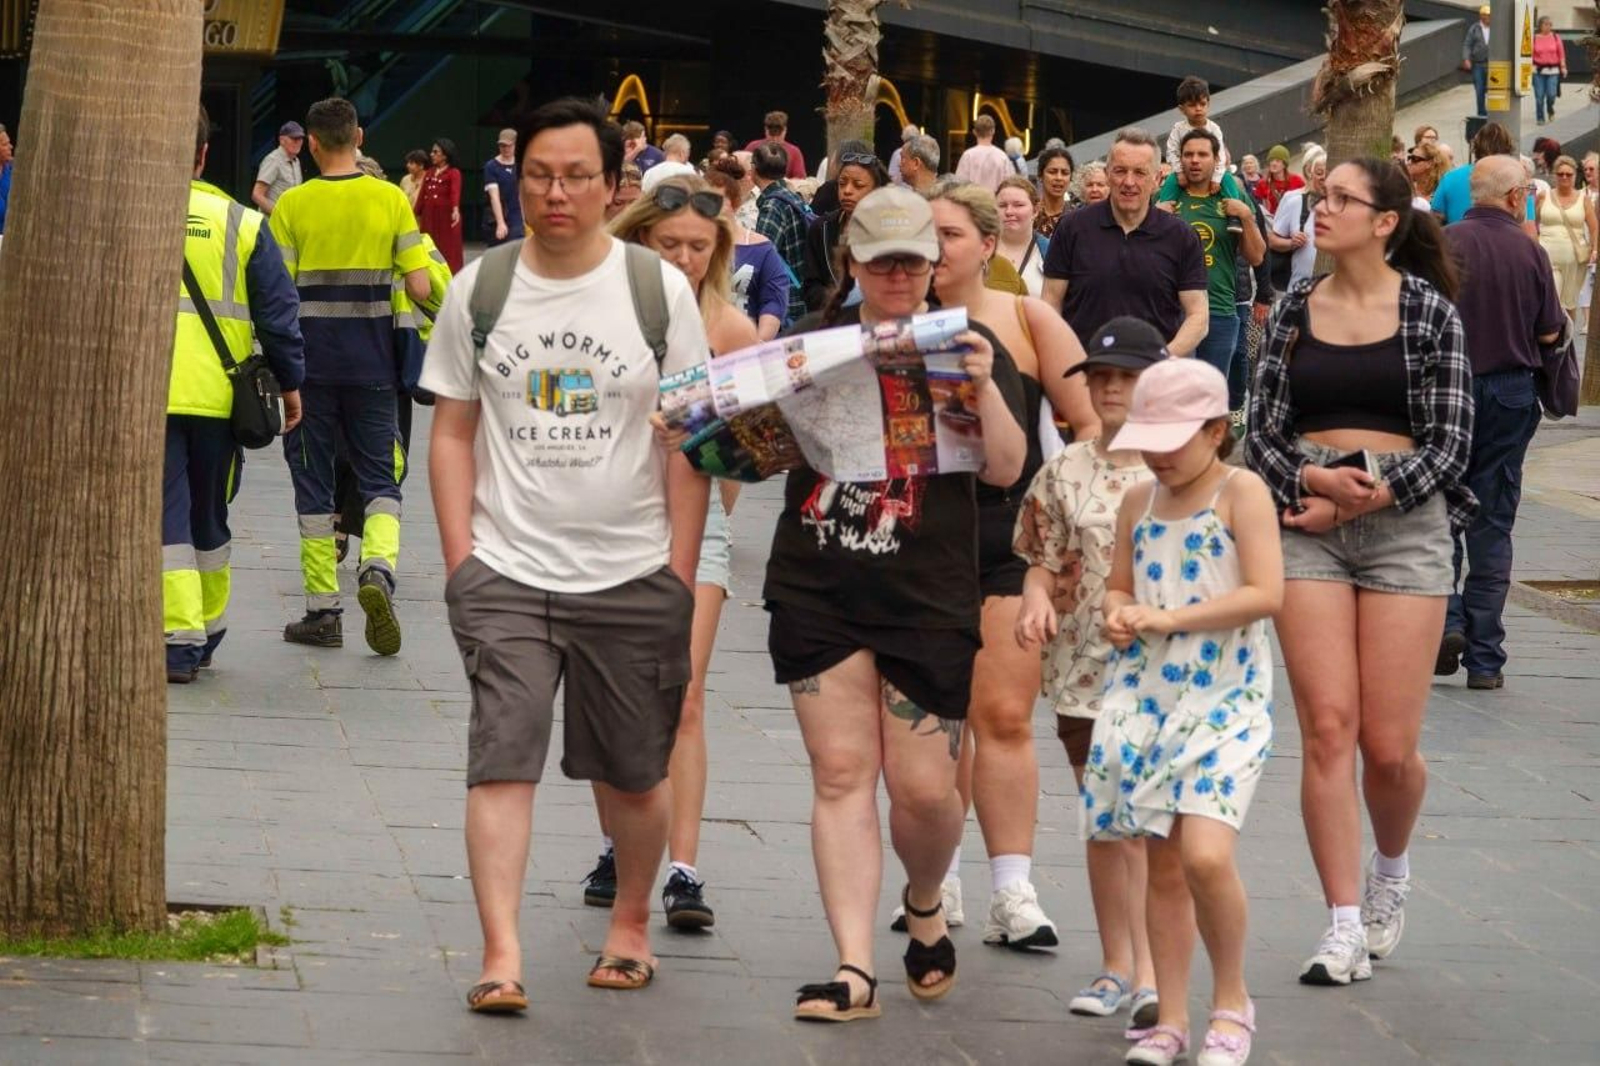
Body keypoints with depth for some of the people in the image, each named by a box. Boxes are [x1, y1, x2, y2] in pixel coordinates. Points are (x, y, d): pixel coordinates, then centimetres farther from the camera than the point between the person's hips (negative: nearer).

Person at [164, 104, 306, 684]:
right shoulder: (242, 224, 3)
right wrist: (290, 383, 14)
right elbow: (279, 311, 4)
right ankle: (206, 633, 28)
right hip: (218, 397, 2)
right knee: (210, 520, 17)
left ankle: (178, 641, -12)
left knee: (164, 519, -2)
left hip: (142, 397, -2)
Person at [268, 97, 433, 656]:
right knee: (381, 478, 9)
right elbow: (420, 289, -5)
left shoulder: (292, 205, -6)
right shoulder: (391, 200, -2)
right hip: (372, 363, 1)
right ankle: (378, 567, -19)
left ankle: (322, 610, 9)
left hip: (311, 362, -1)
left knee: (314, 483, 9)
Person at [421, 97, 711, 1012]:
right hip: (507, 572, 0)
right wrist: (461, 560, 0)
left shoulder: (661, 290, 0)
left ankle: (632, 923, 31)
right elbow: (453, 432, 8)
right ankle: (501, 954, -14)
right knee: (502, 759, -12)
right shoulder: (481, 289, 4)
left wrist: (681, 576, -3)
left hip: (632, 575, 0)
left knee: (634, 771, 11)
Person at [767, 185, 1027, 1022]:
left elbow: (1006, 469, -4)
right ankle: (854, 968, -3)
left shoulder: (964, 345, 5)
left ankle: (925, 904, 30)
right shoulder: (813, 343, 9)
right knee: (841, 773, -3)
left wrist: (984, 387, -19)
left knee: (923, 787, -2)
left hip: (928, 599, -1)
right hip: (815, 591, 2)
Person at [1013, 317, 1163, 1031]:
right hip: (1085, 666, 3)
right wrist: (1036, 599, -9)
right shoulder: (1066, 472, 7)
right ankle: (1116, 966, 21)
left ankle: (1150, 974, -8)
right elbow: (1044, 561, 13)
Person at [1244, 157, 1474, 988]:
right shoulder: (1295, 311, 9)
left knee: (1389, 746, -3)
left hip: (1404, 523, -2)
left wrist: (1373, 495, -14)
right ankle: (1345, 928, -1)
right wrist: (1311, 484, -11)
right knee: (1327, 729, -6)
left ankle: (1391, 871, 29)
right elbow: (1262, 431, 7)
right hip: (1307, 524, 2)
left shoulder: (1428, 312, 0)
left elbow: (1450, 441, -2)